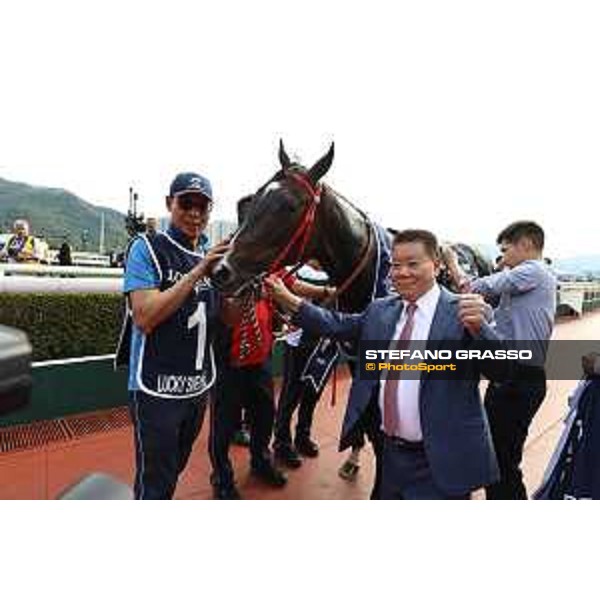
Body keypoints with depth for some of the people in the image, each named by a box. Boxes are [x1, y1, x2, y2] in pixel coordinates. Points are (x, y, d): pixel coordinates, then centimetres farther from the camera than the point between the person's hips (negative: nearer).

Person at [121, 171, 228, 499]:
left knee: (175, 469, 26)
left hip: (199, 385, 6)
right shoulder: (147, 248, -12)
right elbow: (144, 318, -24)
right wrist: (198, 272, -27)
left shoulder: (211, 255, 6)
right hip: (157, 387, -6)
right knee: (154, 482, 9)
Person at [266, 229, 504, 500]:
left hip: (441, 463, -5)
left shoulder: (461, 311, -14)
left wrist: (479, 327, -39)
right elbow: (338, 325, 5)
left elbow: (501, 369, -19)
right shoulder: (380, 310, 3)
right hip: (390, 451, 5)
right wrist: (290, 300, -4)